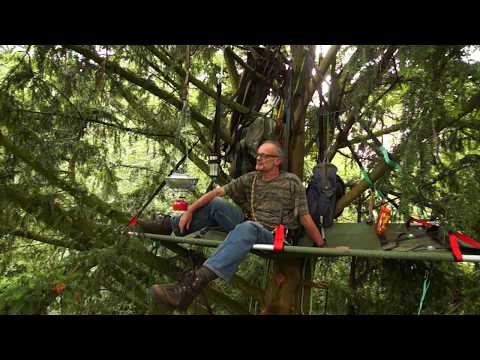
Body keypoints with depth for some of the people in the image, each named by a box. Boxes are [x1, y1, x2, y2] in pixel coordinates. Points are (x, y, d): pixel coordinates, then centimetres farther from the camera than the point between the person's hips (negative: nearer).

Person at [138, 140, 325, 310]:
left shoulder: (292, 182, 0)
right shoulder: (250, 179, 9)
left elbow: (305, 216, -2)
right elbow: (218, 191, 2)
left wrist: (322, 246, -3)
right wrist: (189, 210, -6)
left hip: (270, 236, -5)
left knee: (247, 227, -39)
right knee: (216, 204, -10)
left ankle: (193, 284, -54)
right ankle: (168, 225, 1)